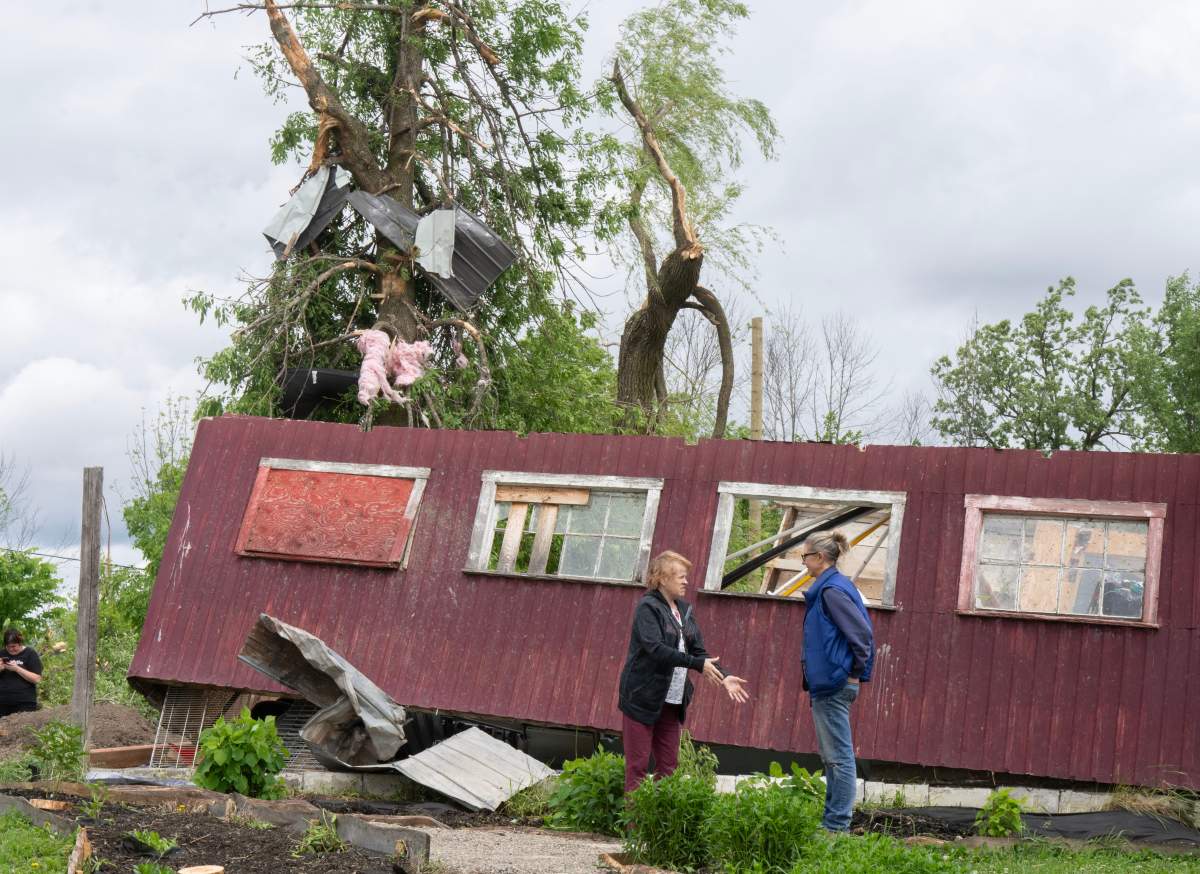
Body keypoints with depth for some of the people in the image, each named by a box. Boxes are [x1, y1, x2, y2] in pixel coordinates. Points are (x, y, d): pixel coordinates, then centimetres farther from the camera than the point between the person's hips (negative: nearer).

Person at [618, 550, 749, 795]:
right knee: (637, 766, -4)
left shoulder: (685, 610, 13)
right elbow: (655, 649, -23)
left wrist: (723, 677, -5)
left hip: (671, 701, 8)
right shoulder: (648, 607, -11)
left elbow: (698, 651, 10)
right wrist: (697, 664, -26)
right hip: (643, 698, -7)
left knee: (668, 766, 8)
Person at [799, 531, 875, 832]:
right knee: (833, 756, 14)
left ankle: (837, 825, -3)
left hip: (833, 685, -11)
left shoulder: (832, 590, -15)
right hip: (828, 685, 11)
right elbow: (861, 631, 20)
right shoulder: (834, 586, 15)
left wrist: (856, 671, -13)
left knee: (839, 757, -6)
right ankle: (833, 821, 20)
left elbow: (861, 632, -21)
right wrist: (856, 672, 17)